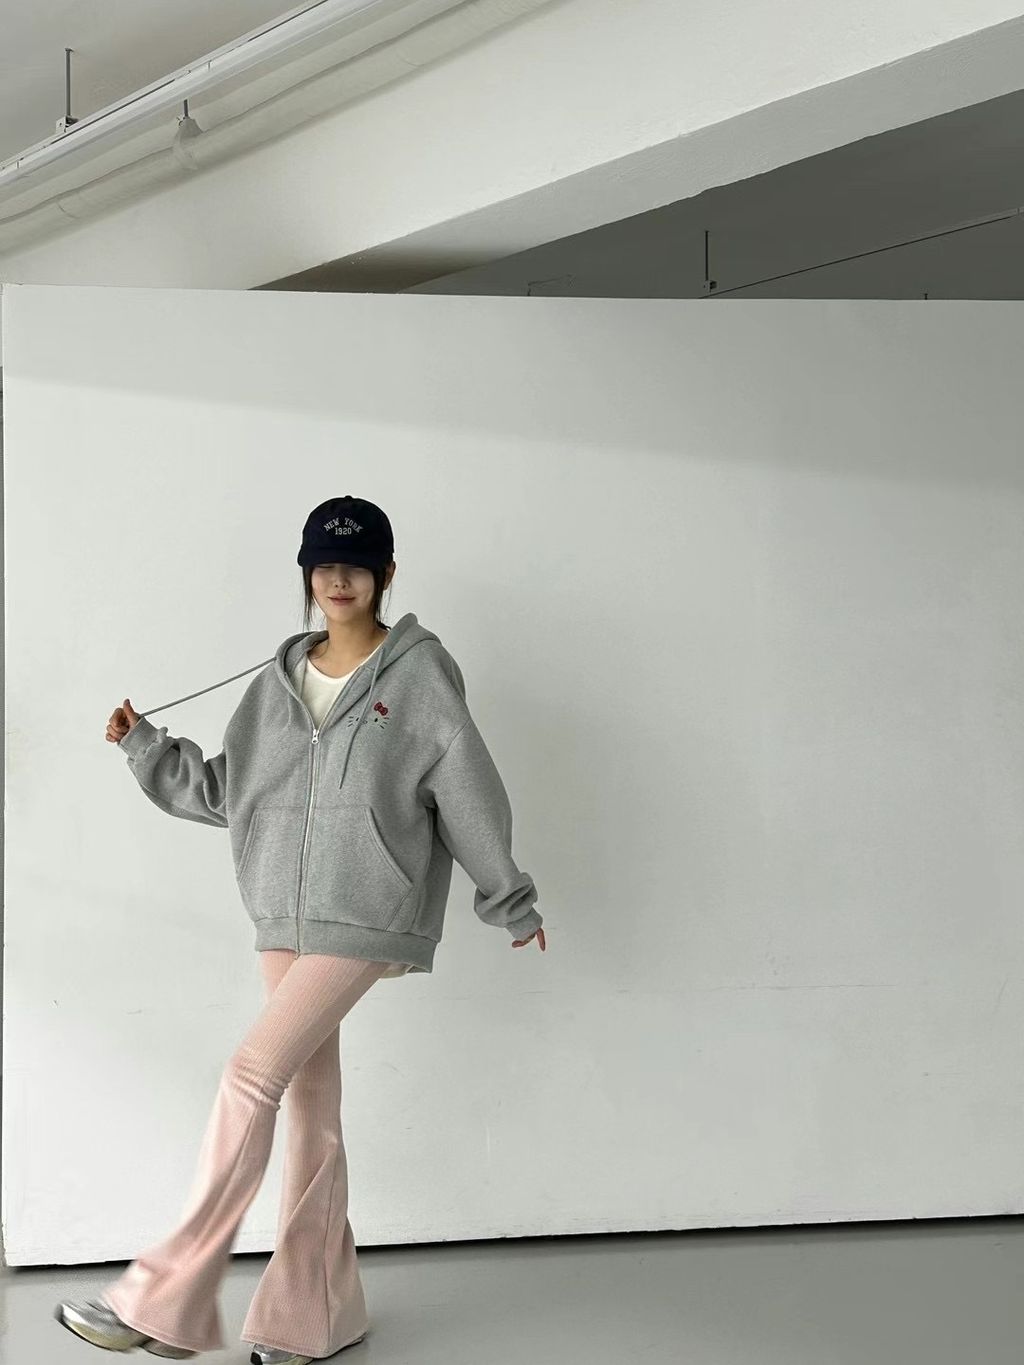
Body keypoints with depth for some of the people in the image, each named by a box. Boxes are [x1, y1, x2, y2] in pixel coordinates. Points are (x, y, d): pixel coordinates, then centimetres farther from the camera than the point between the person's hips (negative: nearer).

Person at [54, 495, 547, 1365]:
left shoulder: (421, 672, -4)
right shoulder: (278, 681, 11)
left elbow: (470, 796, -1)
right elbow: (223, 790, 15)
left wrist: (510, 902, 4)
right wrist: (144, 746, 5)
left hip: (368, 918, -6)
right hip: (284, 918, 6)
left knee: (252, 1075, -15)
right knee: (310, 1104, 9)